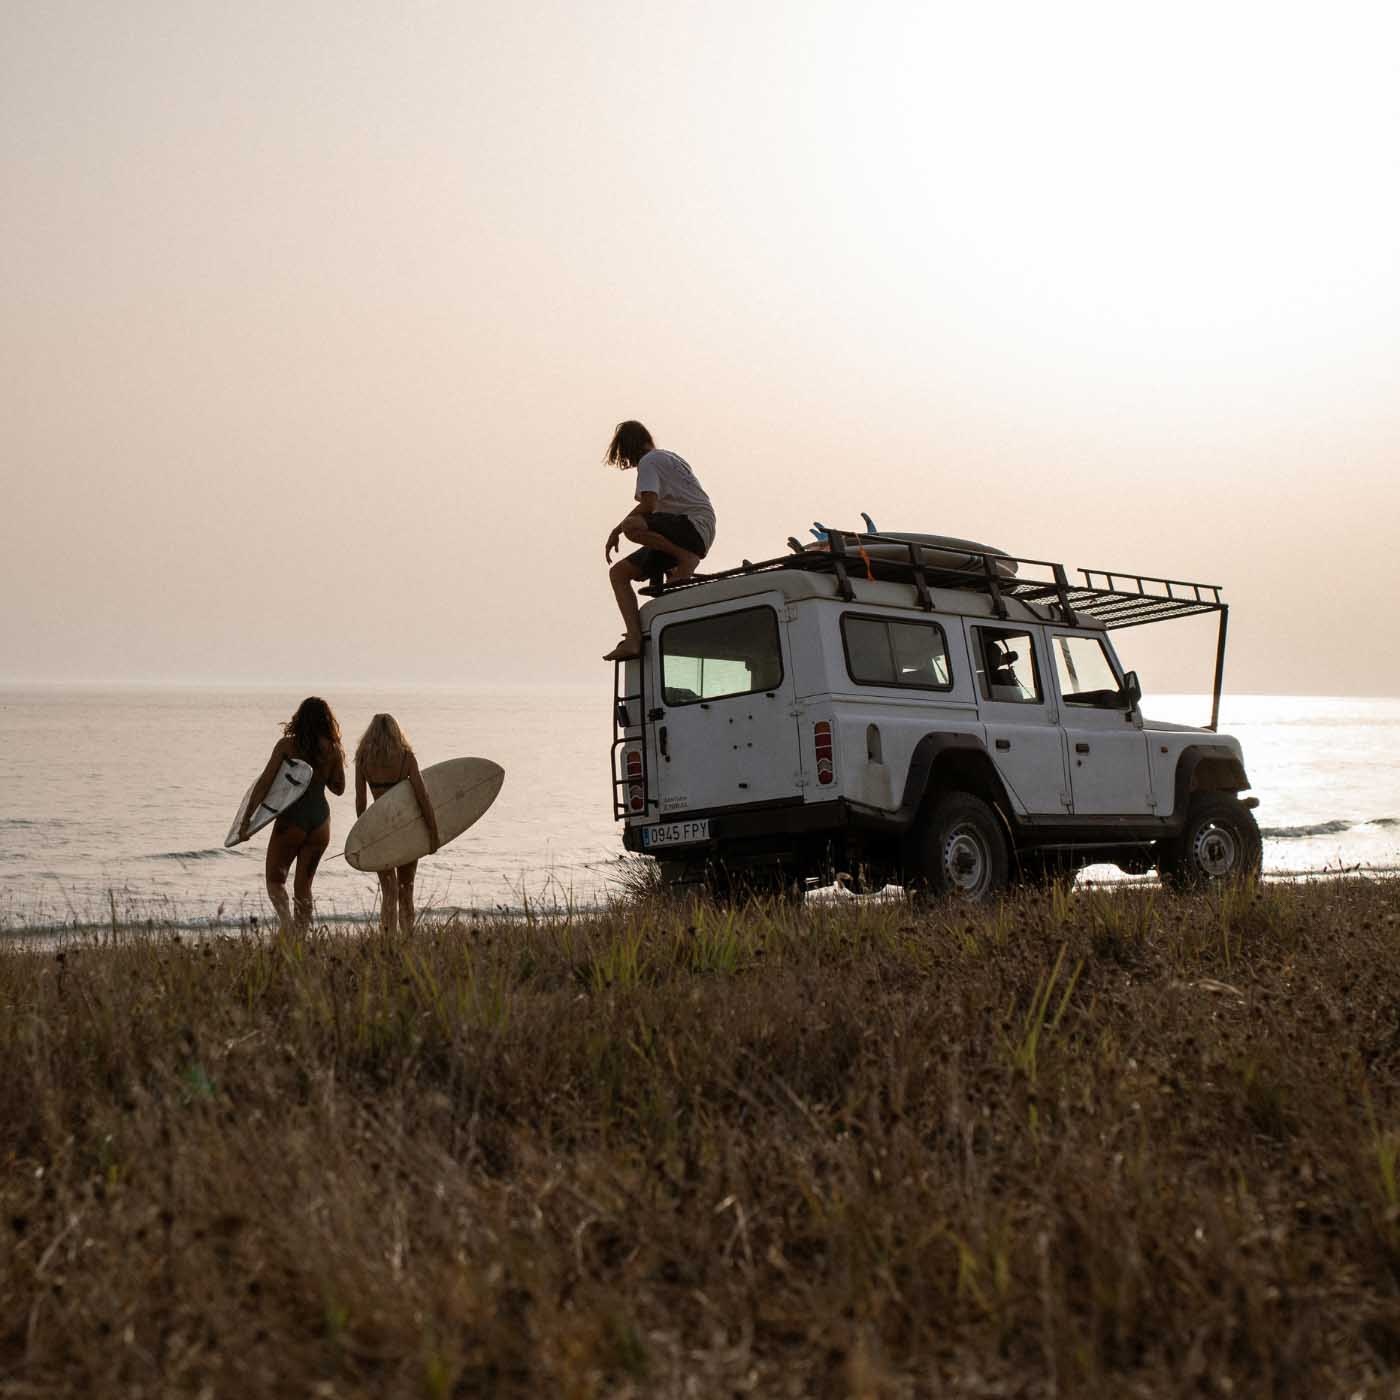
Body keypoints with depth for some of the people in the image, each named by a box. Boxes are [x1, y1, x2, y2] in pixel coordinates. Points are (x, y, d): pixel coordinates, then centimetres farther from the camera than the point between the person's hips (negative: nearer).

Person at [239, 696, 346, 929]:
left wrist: (246, 820, -8)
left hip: (292, 819, -3)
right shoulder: (333, 749, 0)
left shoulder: (287, 745, -8)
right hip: (320, 819, 3)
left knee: (275, 879, 9)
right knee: (303, 884, 14)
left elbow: (264, 783, -10)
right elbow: (338, 788, 10)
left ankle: (287, 922, -16)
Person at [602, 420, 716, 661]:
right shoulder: (672, 458, 27)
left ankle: (685, 560, -20)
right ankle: (634, 639, -11)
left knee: (632, 526, -36)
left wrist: (616, 530, -7)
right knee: (619, 572, 4)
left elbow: (648, 504, -17)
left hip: (693, 524, -10)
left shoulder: (649, 462, -3)